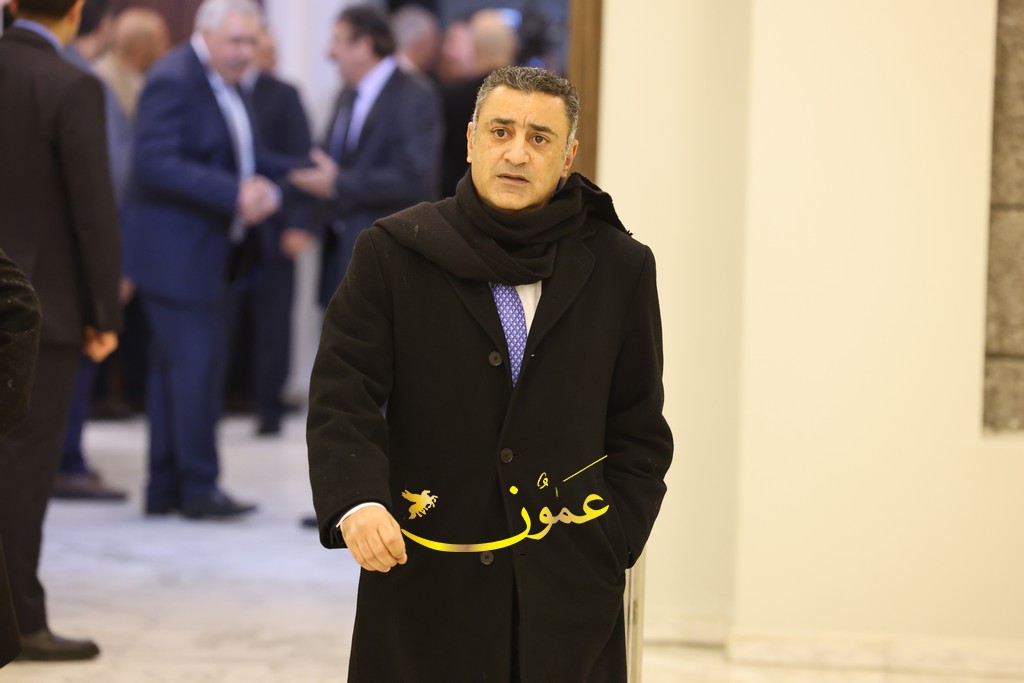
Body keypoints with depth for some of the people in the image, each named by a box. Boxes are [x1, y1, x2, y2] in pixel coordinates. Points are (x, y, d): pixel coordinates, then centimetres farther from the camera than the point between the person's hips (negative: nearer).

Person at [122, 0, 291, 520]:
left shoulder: (222, 82, 14)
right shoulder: (174, 81, -17)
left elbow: (232, 156, 20)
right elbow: (156, 164, -25)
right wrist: (234, 194, -31)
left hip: (207, 252, 10)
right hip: (176, 252, -10)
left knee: (174, 368, 13)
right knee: (196, 364, -9)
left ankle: (165, 487, 18)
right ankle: (198, 487, -3)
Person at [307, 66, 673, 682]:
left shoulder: (619, 268, 8)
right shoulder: (394, 253, 3)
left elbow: (639, 431, 11)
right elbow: (342, 399, -4)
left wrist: (609, 546, 0)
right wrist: (356, 501, -22)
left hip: (567, 590, 1)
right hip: (422, 579, -1)